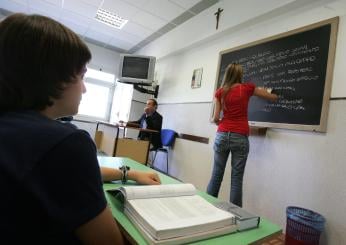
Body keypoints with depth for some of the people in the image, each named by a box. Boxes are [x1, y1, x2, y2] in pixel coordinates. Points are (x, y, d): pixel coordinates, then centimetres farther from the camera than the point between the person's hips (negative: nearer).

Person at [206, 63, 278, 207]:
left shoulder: (220, 92, 5)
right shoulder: (247, 88, 2)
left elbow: (215, 118, 1)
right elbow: (274, 98, 15)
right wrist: (263, 91, 35)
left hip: (222, 135, 2)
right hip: (240, 137, -2)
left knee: (216, 175, 12)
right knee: (236, 178, 4)